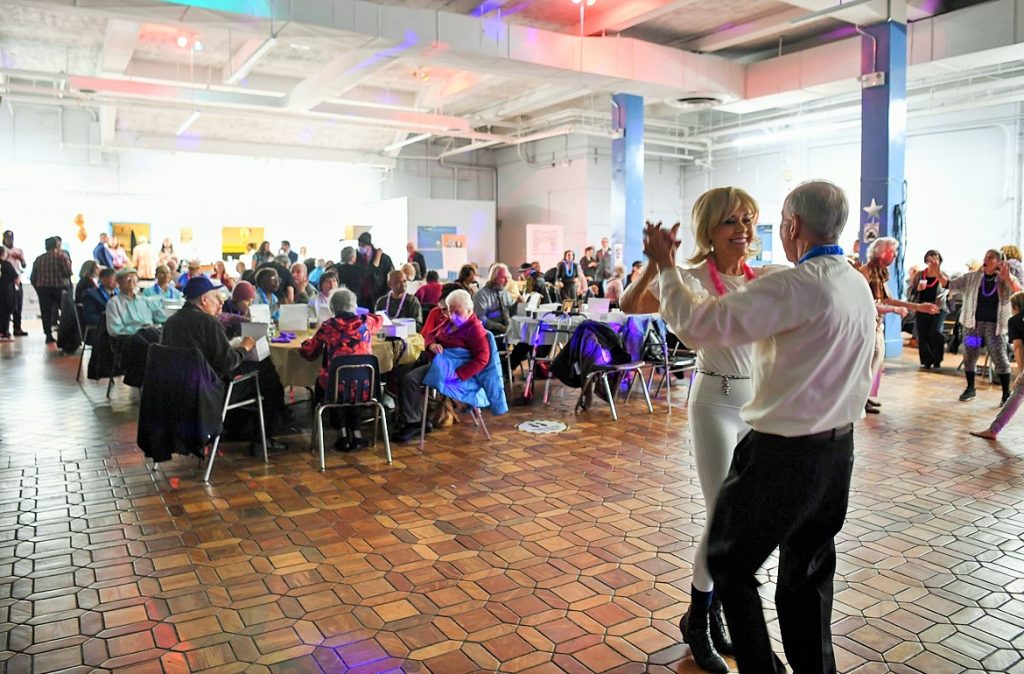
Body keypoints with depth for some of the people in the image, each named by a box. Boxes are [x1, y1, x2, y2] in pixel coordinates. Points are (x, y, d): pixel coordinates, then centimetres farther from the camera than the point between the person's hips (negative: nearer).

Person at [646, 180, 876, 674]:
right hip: (838, 449, 9)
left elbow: (697, 323, -22)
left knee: (729, 562, 9)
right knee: (808, 575, 20)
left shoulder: (797, 285, -22)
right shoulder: (859, 286, 7)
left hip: (783, 453, -9)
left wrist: (665, 266, -10)